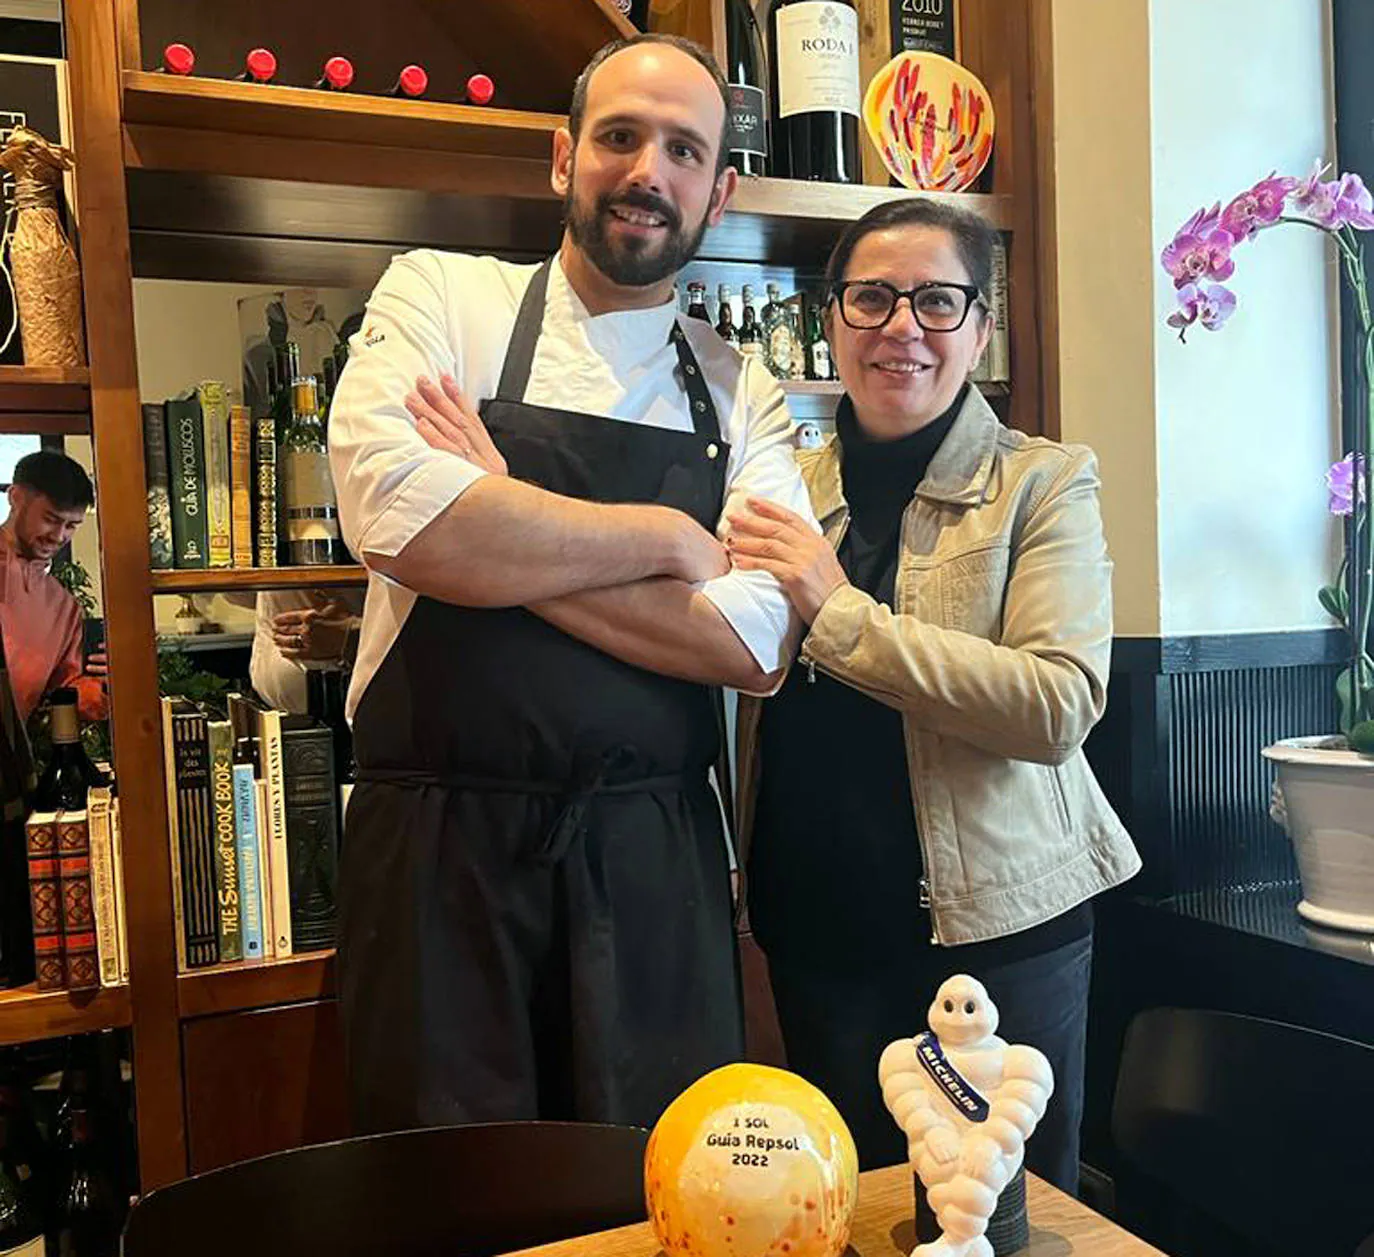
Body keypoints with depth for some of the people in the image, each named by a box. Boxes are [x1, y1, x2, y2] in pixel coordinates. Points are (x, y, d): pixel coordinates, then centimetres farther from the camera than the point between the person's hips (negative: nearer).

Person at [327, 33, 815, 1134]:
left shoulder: (743, 394, 6)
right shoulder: (440, 296, 1)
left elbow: (754, 643, -8)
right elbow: (403, 521, -18)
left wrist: (497, 538, -13)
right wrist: (668, 537, -10)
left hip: (653, 857, 2)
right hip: (442, 841, -1)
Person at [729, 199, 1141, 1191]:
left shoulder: (1044, 482, -7)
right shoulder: (790, 487, 5)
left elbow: (1060, 707, -20)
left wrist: (839, 610, -22)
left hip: (999, 923, -3)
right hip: (818, 924, 4)